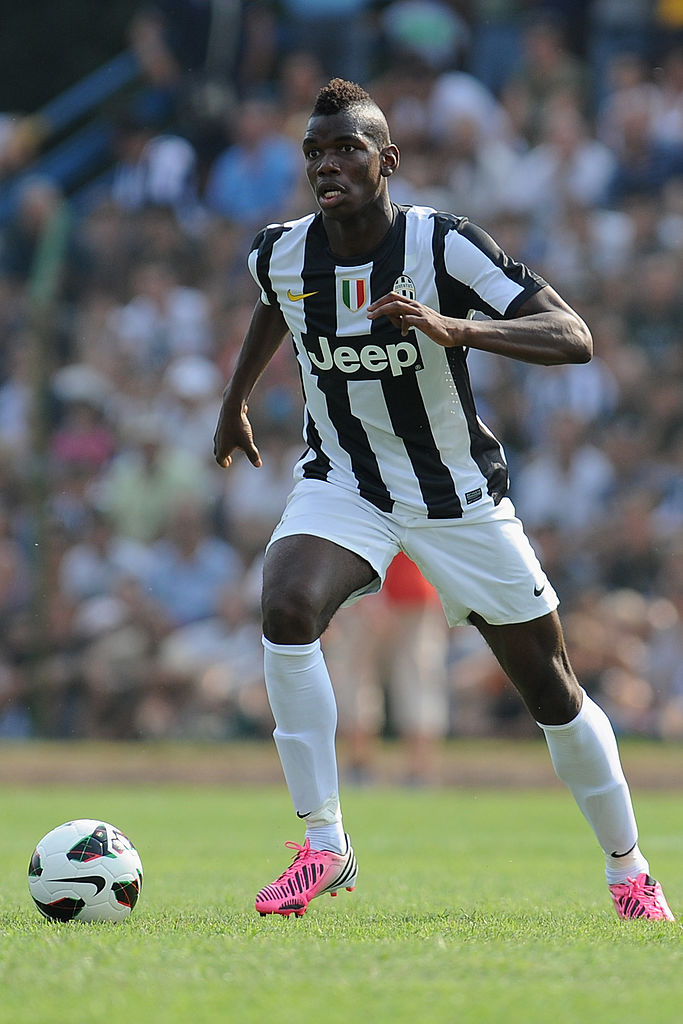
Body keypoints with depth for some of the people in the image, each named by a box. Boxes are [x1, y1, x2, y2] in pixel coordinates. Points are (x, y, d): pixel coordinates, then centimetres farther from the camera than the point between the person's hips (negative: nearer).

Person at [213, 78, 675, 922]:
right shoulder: (280, 253, -8)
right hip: (341, 484, 2)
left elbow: (573, 338, -29)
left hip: (459, 496, -2)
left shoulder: (443, 246, -21)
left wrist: (453, 329, -41)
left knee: (551, 691, 3)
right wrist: (235, 400, 27)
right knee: (284, 606, -29)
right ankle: (324, 848, -22)